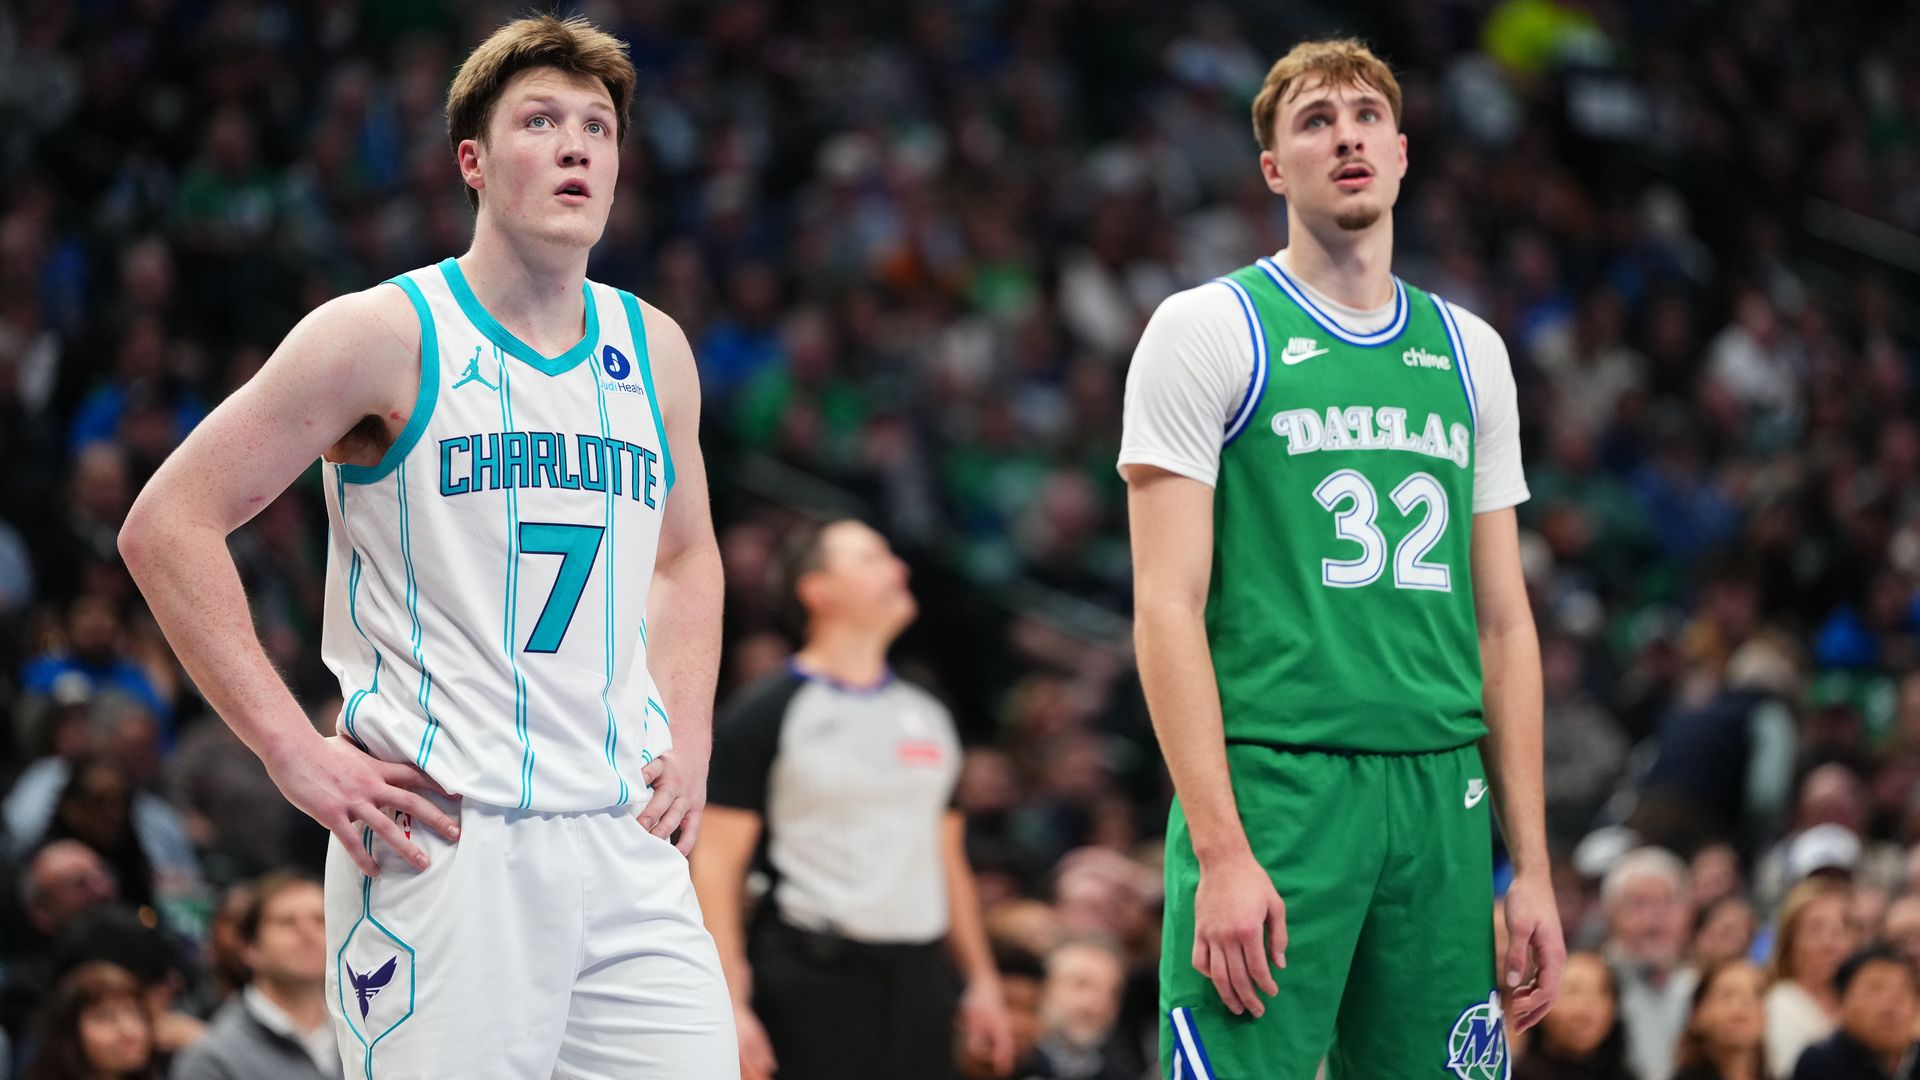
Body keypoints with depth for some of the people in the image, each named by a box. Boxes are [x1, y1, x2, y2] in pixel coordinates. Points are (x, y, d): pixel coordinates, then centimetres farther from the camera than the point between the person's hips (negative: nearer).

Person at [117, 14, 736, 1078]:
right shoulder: (383, 337, -4)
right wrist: (294, 751, -10)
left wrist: (689, 739, 14)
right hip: (443, 842, -5)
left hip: (628, 849, 5)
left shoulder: (653, 350, 13)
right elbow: (166, 526, -5)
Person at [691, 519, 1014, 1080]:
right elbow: (716, 863, -7)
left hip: (917, 977, 6)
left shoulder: (928, 715, 16)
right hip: (812, 978, -6)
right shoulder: (766, 713, -3)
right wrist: (730, 1006, -16)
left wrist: (982, 981, 16)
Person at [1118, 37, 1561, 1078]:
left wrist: (1532, 869, 11)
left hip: (1440, 796, 5)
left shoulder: (1470, 352, 16)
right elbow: (1168, 603, -6)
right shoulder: (1208, 331, 1)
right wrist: (1222, 851, -16)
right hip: (1274, 786, -5)